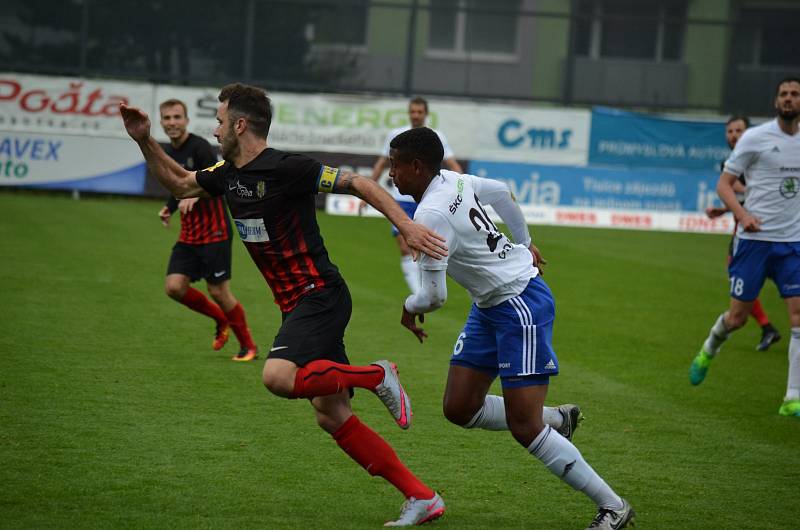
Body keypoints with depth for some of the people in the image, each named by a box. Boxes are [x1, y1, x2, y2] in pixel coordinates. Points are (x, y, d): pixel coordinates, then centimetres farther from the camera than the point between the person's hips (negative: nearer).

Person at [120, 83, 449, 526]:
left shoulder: (286, 169, -14)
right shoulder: (228, 174, 11)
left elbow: (359, 184, -14)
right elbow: (179, 183, 27)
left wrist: (406, 225, -23)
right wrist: (145, 141, 14)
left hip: (319, 294, -9)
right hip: (297, 303, 9)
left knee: (278, 376, -30)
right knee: (331, 417, 3)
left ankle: (375, 376, -8)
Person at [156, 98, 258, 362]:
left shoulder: (199, 147, -13)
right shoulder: (166, 153, 10)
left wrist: (195, 195, -37)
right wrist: (169, 208, 5)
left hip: (214, 232, -7)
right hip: (188, 234, 7)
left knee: (218, 291, -5)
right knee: (174, 286, -6)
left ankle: (248, 346, 13)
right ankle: (221, 320, 18)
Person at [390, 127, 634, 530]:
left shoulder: (431, 215, -24)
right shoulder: (453, 180, 4)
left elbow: (434, 296, -21)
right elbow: (501, 192, 24)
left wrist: (410, 308, 2)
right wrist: (524, 243, 39)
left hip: (521, 306, -10)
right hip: (490, 307, 10)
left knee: (524, 428, -10)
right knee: (459, 409, 8)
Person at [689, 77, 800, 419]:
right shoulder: (755, 138, -5)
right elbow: (724, 183, -4)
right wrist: (742, 214, -20)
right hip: (754, 238, -3)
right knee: (738, 316, 2)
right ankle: (708, 351, 37)